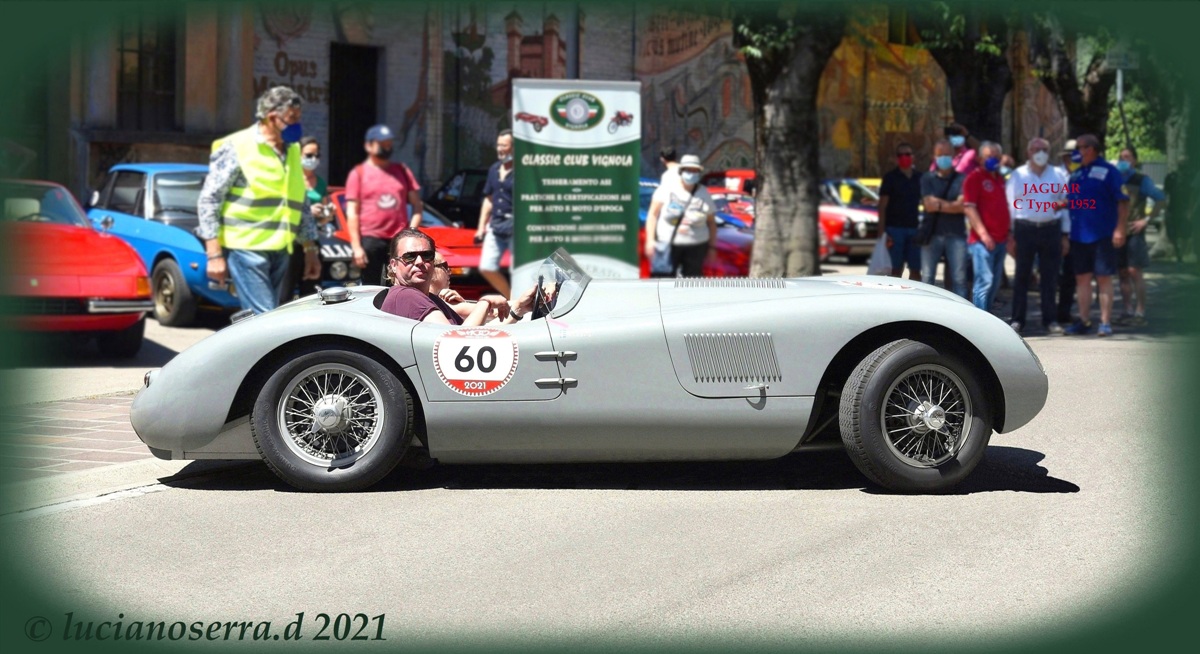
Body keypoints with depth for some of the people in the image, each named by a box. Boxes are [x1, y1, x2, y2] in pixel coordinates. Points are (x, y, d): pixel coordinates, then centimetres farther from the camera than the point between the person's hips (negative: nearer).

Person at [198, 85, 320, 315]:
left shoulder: (293, 151, 15)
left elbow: (302, 205, 23)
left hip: (280, 251, 7)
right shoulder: (237, 148, -5)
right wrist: (214, 254, -11)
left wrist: (310, 250, 18)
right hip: (247, 247, -7)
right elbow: (208, 201, -6)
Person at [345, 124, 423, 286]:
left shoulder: (402, 171, 14)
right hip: (370, 240, -3)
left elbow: (417, 205, 14)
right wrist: (356, 247, -8)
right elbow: (352, 213, 0)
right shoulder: (358, 173, 4)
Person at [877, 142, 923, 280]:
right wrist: (882, 232, -12)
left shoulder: (919, 178, 12)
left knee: (916, 269, 4)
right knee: (896, 269, -3)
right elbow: (882, 206, -3)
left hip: (914, 228, 4)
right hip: (895, 228, -4)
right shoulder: (890, 178, 0)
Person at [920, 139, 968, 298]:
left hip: (956, 235, -1)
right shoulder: (927, 179, 9)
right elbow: (929, 204, -3)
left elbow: (962, 206, -6)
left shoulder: (961, 179, 5)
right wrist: (951, 204, -3)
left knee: (959, 279, -2)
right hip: (932, 235, 1)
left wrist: (939, 205, -5)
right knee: (927, 278, 2)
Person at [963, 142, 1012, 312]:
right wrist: (983, 233, -19)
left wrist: (1009, 235, 19)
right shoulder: (975, 177, -5)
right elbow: (969, 207, -13)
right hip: (983, 240, -8)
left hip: (1001, 240, 8)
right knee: (985, 282, -12)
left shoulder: (1000, 178, 18)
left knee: (994, 284, 10)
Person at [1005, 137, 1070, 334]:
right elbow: (1010, 205, 3)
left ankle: (1050, 319, 10)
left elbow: (1066, 205, 10)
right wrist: (1010, 236, -2)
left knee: (1050, 276, 5)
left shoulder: (1059, 175, 9)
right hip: (1025, 229, -1)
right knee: (1022, 275, 1)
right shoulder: (1018, 175, 5)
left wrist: (1066, 235, 6)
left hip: (1051, 229, 1)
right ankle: (1017, 319, 5)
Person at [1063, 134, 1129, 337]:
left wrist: (1120, 229, -15)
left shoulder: (1108, 171, -6)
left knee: (1104, 278, -1)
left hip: (1102, 235, -6)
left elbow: (1123, 201, -9)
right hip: (1078, 234, 6)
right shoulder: (1076, 173, 13)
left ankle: (1105, 323, 2)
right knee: (1082, 278, 9)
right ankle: (1084, 321, 16)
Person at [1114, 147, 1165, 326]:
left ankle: (1140, 312, -7)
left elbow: (1160, 199, -4)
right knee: (1122, 273, 4)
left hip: (1134, 232, -5)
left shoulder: (1141, 180, 0)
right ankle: (1128, 311, 8)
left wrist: (1147, 220, -9)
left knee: (1134, 271, -10)